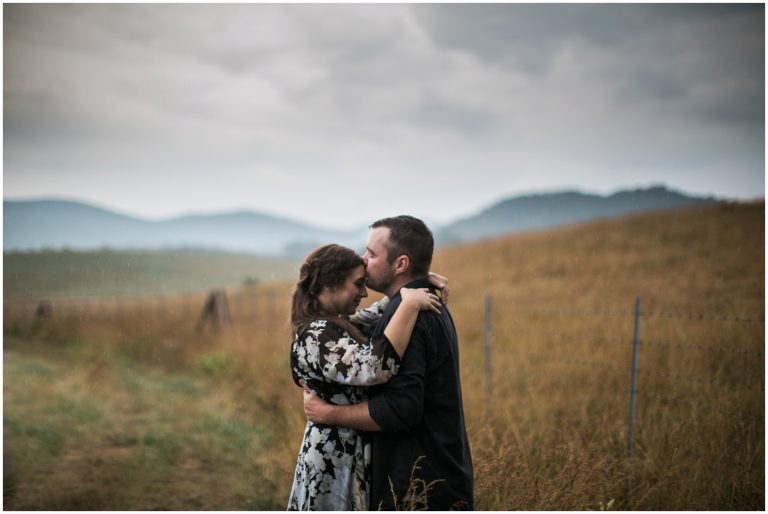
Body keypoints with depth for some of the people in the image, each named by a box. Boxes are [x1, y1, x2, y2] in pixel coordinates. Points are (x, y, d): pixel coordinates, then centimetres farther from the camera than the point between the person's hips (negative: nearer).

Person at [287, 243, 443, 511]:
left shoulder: (331, 326, 8)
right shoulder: (317, 336, -21)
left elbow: (379, 313, 22)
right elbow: (374, 367, -36)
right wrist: (410, 304, -29)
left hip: (347, 453, 10)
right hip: (337, 461, -10)